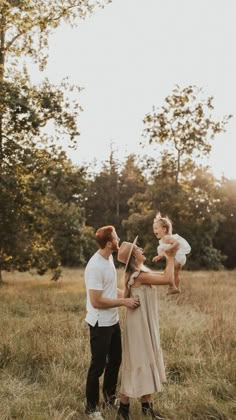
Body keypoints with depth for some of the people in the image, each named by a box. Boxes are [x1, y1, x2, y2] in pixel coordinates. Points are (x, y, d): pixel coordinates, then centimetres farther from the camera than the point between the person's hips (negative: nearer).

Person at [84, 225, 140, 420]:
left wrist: (128, 294, 4)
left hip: (113, 321, 9)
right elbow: (96, 301, -25)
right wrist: (124, 301, -21)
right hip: (100, 324, -9)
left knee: (115, 360, 22)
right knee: (98, 365, 5)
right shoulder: (95, 266, -25)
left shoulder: (109, 259, 4)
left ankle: (110, 396, 42)